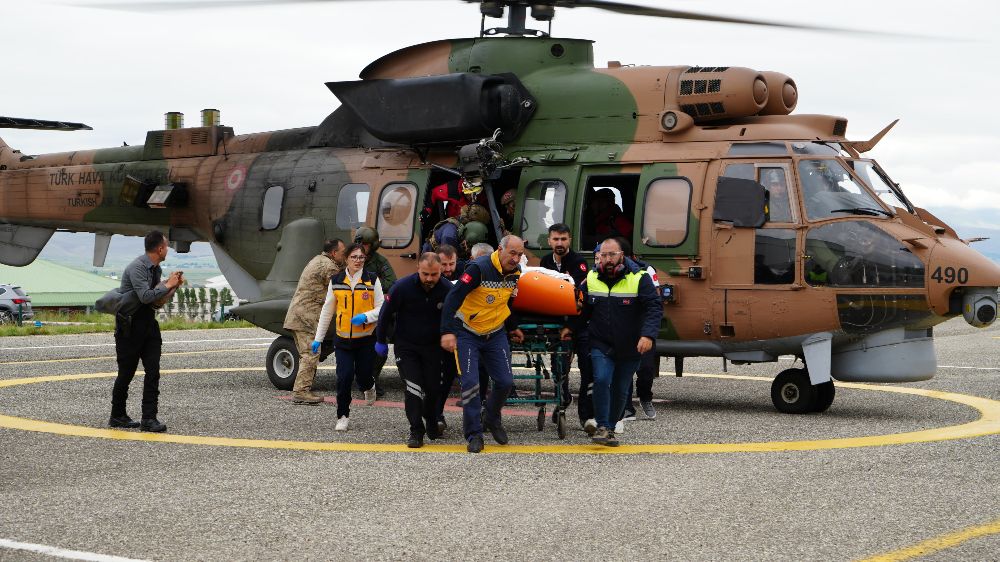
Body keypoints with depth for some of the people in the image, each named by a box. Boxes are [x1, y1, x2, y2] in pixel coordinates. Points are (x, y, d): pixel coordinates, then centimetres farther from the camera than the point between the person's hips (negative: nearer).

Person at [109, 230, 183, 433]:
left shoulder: (157, 269, 10)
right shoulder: (137, 267, -17)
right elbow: (145, 296, -27)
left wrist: (174, 286, 0)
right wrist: (168, 285, -16)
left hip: (148, 323, 8)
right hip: (129, 324, -7)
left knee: (153, 370, -4)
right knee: (126, 372, 3)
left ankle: (149, 418, -6)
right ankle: (117, 416, 19)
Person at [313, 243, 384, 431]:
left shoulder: (372, 280, -2)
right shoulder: (336, 281, 3)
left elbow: (381, 308, 1)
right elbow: (327, 310, 10)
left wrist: (366, 316, -20)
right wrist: (318, 338, 10)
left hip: (366, 338, -1)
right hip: (343, 339, 1)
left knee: (363, 376, 3)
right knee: (344, 377, -8)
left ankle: (369, 387, 42)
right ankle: (343, 416, 7)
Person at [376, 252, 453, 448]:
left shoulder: (448, 289, -16)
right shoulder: (403, 287, -21)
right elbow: (386, 313, -6)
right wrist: (380, 341, 3)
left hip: (432, 346, 2)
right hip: (406, 346, -2)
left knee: (433, 388, 8)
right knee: (413, 387, -13)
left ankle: (431, 423, 34)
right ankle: (416, 431, -7)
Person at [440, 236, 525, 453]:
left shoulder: (515, 272, -1)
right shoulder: (480, 268, -23)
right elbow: (453, 298, -26)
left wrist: (512, 328, 27)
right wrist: (447, 331, -33)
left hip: (496, 334, 6)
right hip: (467, 334, -5)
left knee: (505, 381, -1)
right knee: (470, 383, -12)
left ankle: (492, 419, 26)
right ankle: (474, 435, 0)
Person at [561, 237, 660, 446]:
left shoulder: (639, 278, -11)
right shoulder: (592, 279, 1)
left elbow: (654, 308, -16)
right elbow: (583, 309, 16)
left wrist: (647, 335, -29)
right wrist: (571, 327, 3)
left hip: (630, 348, -1)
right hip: (601, 344, 1)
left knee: (621, 390, 9)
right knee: (601, 380, -19)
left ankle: (610, 428, 25)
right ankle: (602, 427, -11)